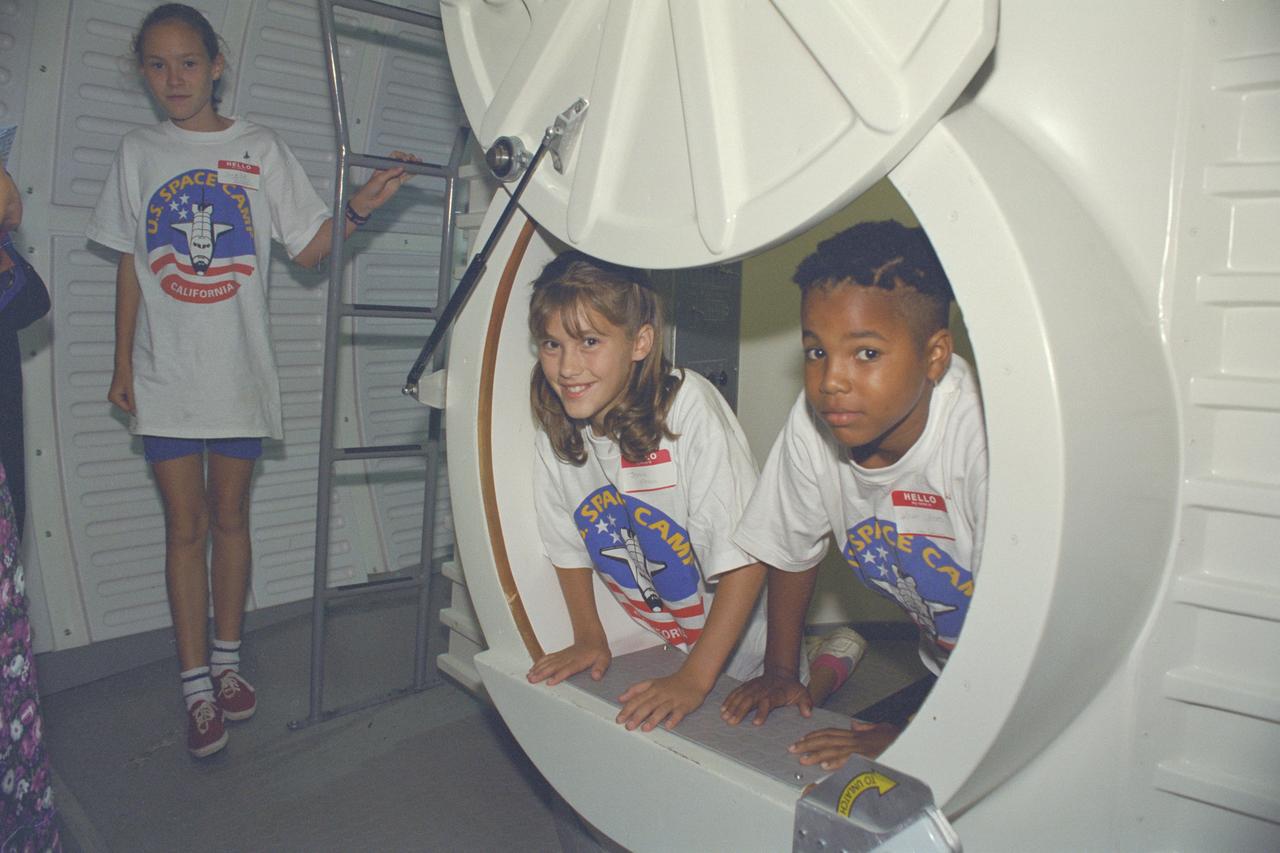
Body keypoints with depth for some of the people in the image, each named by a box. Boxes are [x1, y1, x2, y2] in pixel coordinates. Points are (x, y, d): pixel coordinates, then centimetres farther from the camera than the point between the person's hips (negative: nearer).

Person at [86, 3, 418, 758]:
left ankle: (227, 659, 25)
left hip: (240, 370, -1)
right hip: (165, 375, 1)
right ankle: (197, 687, 11)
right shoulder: (139, 152, 8)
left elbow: (310, 248, 0)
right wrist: (122, 362, 7)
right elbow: (131, 265, 9)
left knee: (230, 517, 9)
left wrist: (360, 207, -16)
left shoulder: (261, 150, 3)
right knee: (185, 525, 2)